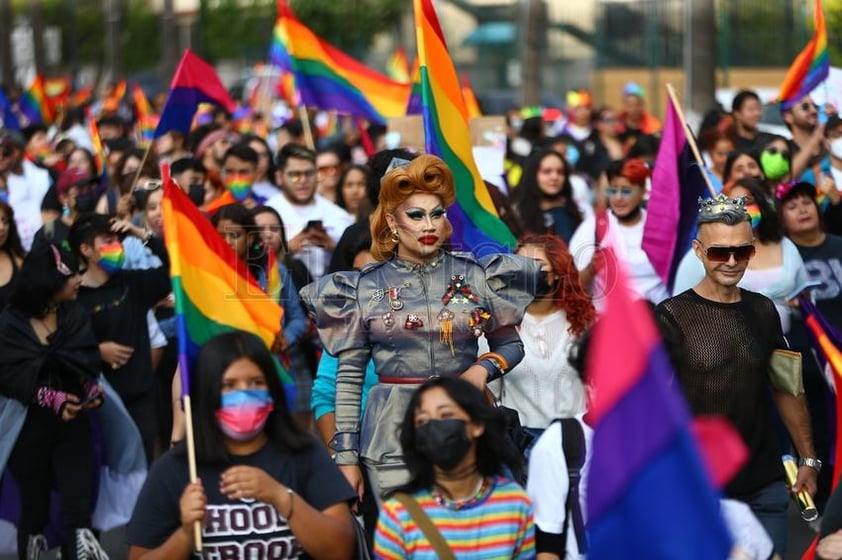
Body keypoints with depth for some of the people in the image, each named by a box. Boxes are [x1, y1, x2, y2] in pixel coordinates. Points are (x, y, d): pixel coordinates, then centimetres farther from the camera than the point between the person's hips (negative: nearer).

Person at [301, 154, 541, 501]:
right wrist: (346, 455, 0)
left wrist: (482, 369, -7)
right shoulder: (364, 288, 3)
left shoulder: (476, 276, 5)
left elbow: (511, 344, 14)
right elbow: (349, 376, 4)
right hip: (393, 434, -1)